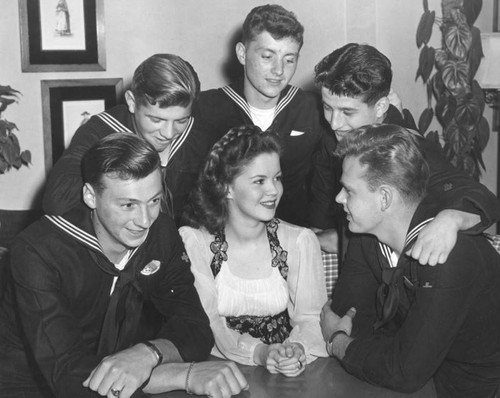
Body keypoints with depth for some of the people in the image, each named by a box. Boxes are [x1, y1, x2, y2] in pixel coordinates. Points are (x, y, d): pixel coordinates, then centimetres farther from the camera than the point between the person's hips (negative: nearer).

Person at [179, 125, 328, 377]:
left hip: (288, 375, 1)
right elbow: (208, 322, -7)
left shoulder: (300, 241, 0)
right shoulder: (192, 241, -4)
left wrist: (298, 349, -23)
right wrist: (259, 353, -23)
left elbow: (310, 317, -1)